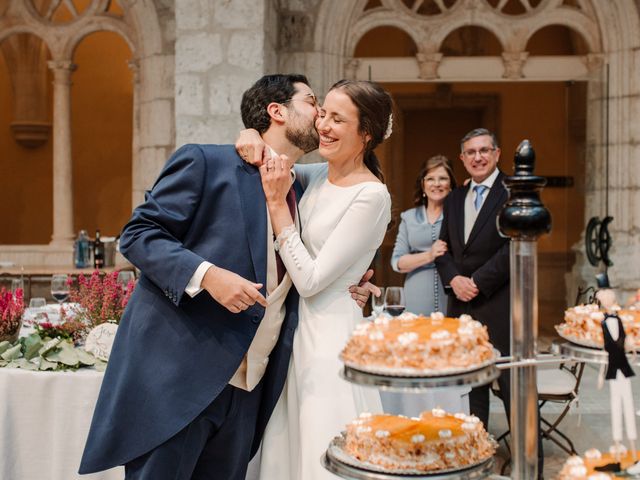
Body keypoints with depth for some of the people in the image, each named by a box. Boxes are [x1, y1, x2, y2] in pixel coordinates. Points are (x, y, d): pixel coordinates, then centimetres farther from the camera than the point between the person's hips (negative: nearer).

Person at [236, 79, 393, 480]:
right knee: (292, 448, 18)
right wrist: (253, 141, -2)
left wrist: (278, 203, -19)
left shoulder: (372, 197, -17)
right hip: (300, 323, 8)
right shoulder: (319, 174, 4)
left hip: (331, 331, -7)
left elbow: (311, 279, -19)